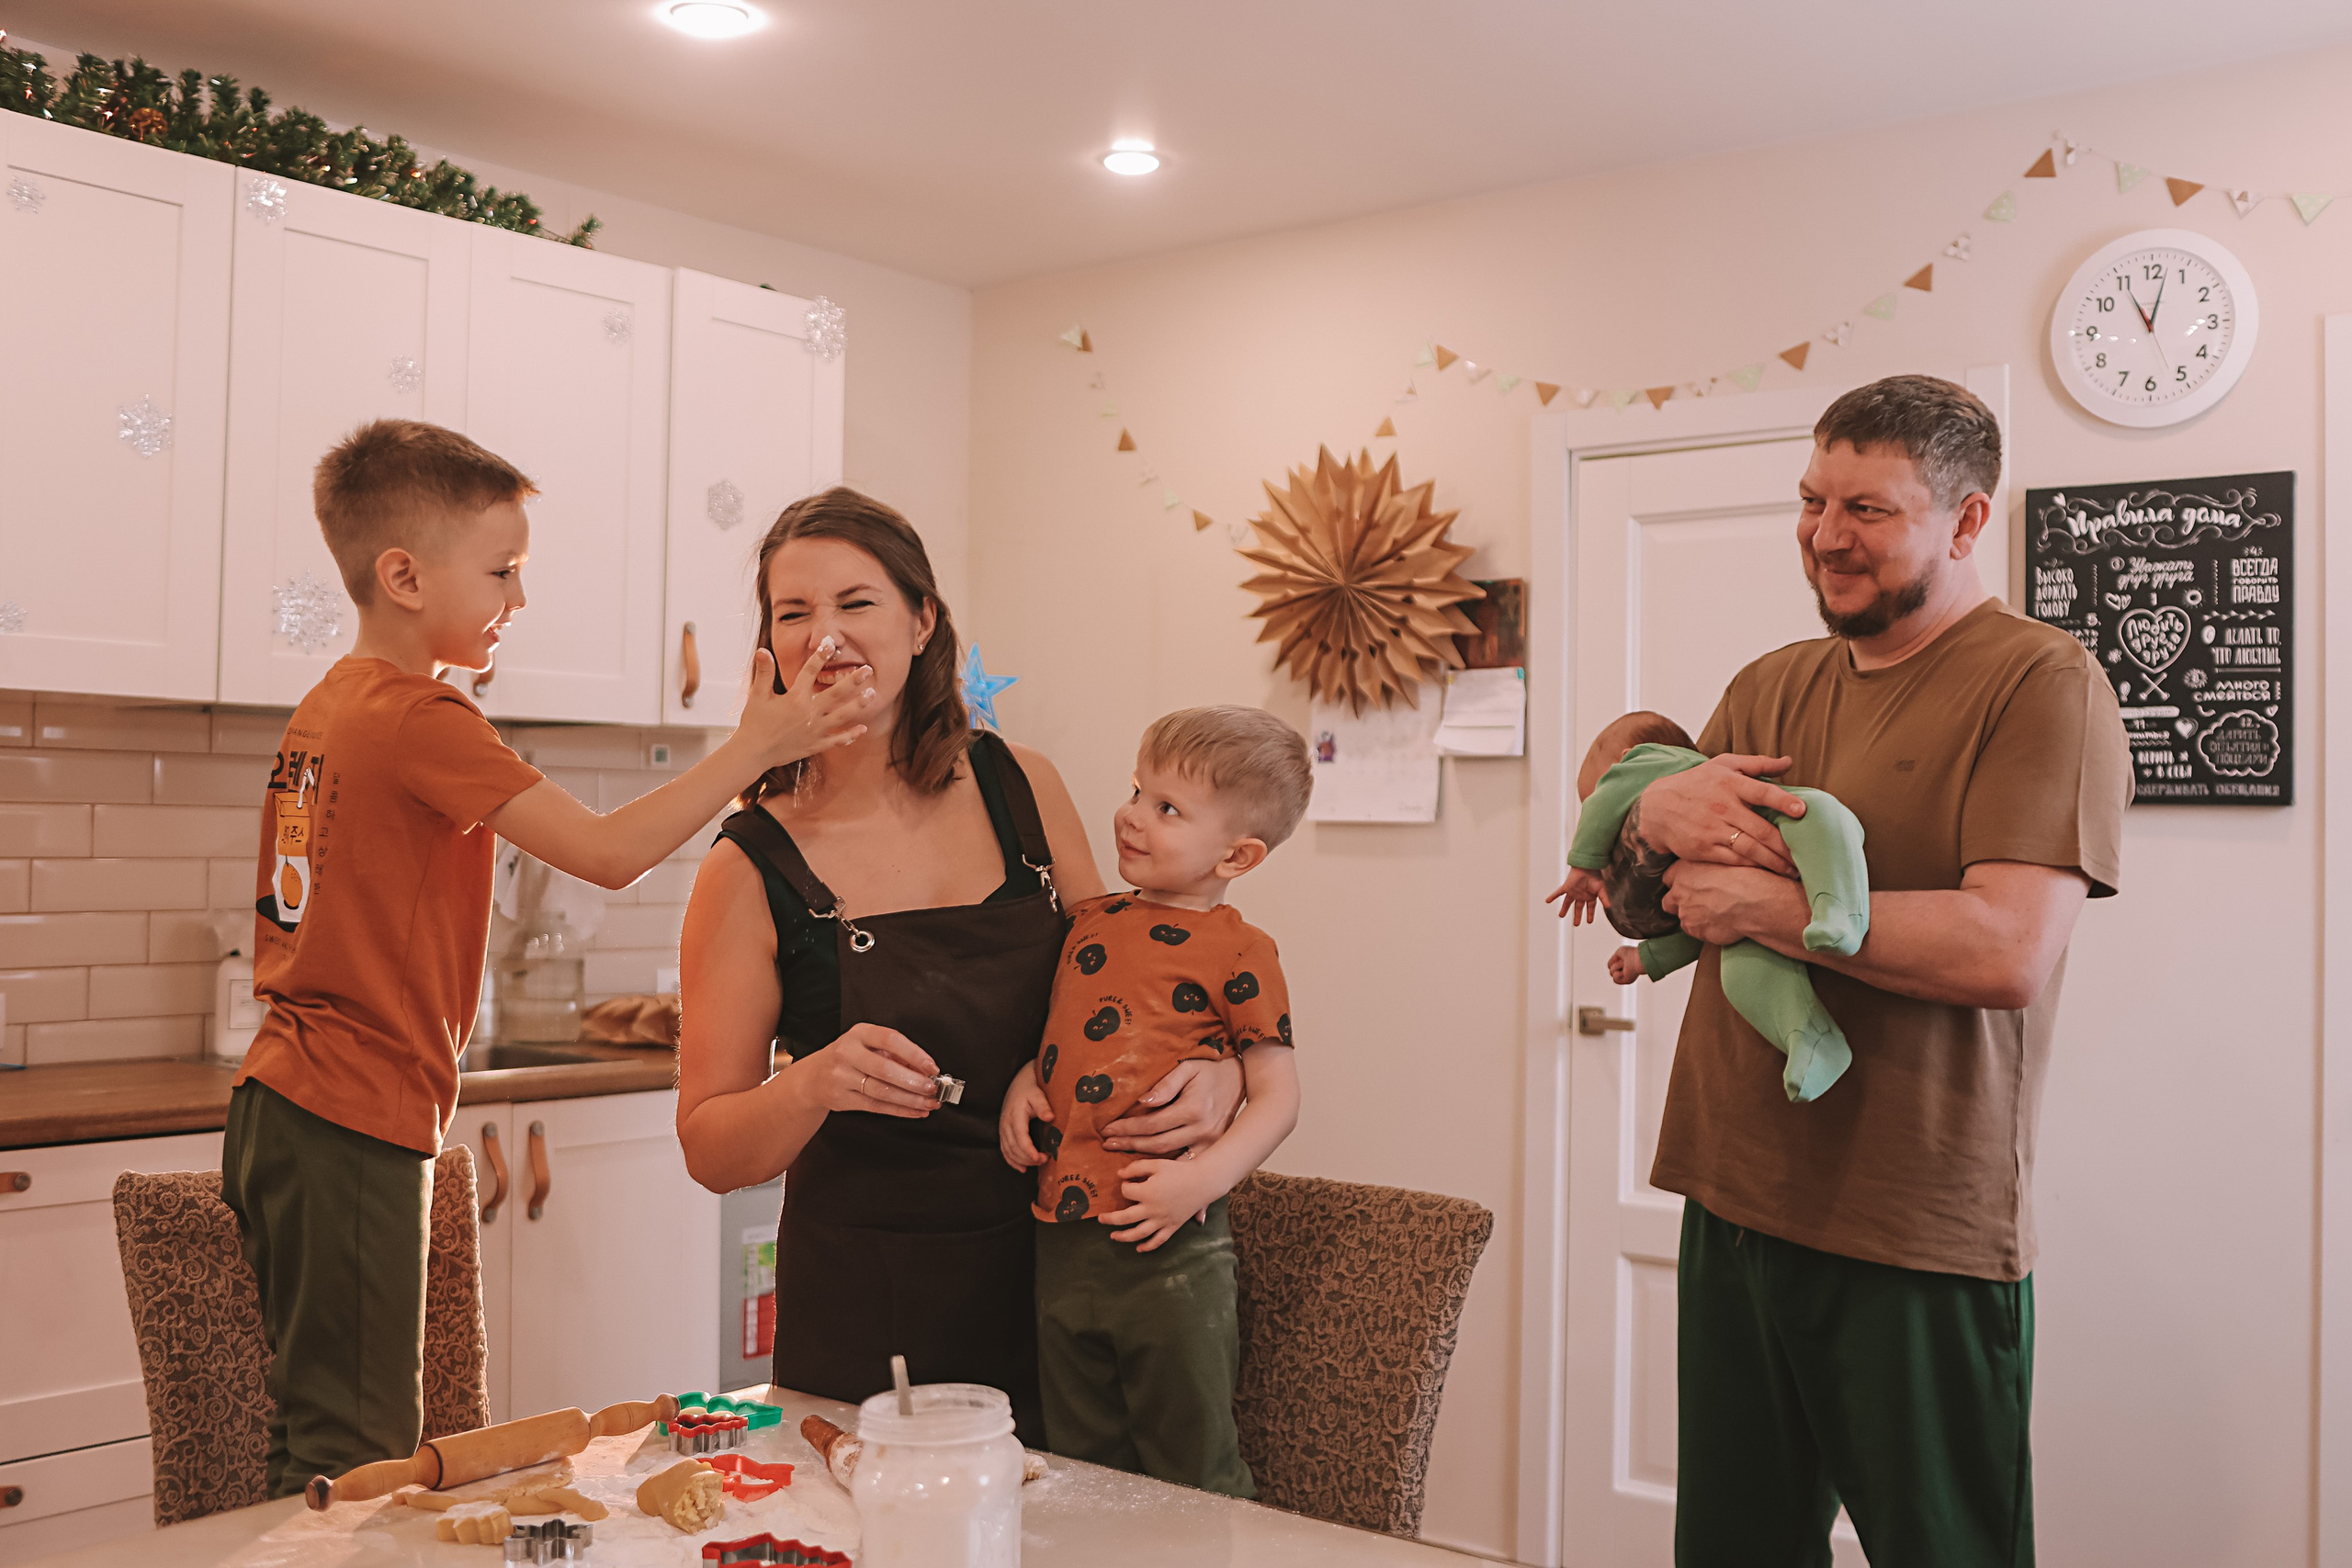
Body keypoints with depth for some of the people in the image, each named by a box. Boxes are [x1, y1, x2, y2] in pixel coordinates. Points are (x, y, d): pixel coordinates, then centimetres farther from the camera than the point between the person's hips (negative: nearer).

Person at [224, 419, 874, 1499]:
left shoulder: (329, 704, 13)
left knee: (321, 1431, 17)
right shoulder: (420, 719, -17)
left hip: (284, 1102, 10)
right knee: (360, 1461, -3)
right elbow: (609, 853, -23)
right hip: (352, 1127, -10)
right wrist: (756, 745, -16)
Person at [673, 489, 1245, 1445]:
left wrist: (1213, 1073, -9)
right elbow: (710, 1150, -6)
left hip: (1053, 1277, 3)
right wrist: (814, 1085, -26)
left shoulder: (1019, 785, -1)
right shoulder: (752, 870, -9)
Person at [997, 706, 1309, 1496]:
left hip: (1168, 1247, -6)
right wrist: (1024, 1080, 3)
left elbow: (1277, 1096, -8)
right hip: (1063, 1240, 6)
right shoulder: (1090, 920, 11)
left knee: (1193, 1476, 6)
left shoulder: (1237, 951, -7)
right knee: (1081, 1465, 19)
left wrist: (1205, 1175, -21)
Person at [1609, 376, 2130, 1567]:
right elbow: (1630, 899, 15)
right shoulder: (1771, 686, 13)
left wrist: (1763, 904, -15)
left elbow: (2007, 953, -22)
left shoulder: (2041, 684, -9)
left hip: (1920, 1242, -7)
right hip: (1735, 1203, 7)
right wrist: (1654, 816, -8)